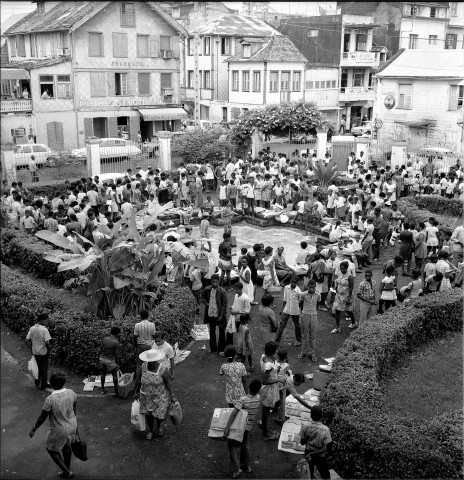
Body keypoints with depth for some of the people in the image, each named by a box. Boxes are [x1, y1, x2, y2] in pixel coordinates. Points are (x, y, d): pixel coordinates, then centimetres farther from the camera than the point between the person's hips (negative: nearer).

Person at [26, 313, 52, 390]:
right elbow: (47, 342, -23)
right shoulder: (44, 329, -20)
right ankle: (43, 385, 22)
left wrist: (32, 349, 9)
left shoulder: (32, 329, -3)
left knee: (38, 367, 24)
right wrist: (49, 349, -6)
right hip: (43, 352, -5)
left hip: (35, 352, 5)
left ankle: (37, 382, 34)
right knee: (44, 368, 11)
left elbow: (27, 341, -1)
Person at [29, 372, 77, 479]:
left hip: (59, 431, -5)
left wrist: (34, 429, 0)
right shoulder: (71, 393, -15)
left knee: (52, 449, 22)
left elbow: (42, 417, -17)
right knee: (66, 446, 30)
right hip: (72, 426, 5)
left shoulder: (50, 399, -30)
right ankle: (68, 468, 49)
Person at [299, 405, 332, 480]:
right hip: (319, 456, -4)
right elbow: (324, 449, -24)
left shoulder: (305, 426, -20)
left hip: (308, 452, 4)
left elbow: (302, 442, -7)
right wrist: (311, 454, -22)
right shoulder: (325, 430, -26)